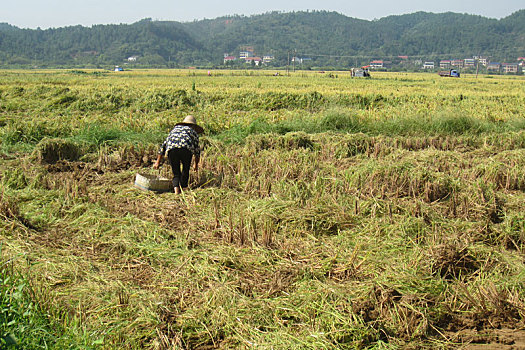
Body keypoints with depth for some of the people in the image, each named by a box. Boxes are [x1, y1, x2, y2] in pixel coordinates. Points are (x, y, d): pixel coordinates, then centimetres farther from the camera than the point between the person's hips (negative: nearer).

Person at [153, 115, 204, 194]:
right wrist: (196, 164, 48)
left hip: (171, 149, 2)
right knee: (185, 170, 20)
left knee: (176, 173, 12)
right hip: (186, 149, -2)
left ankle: (176, 189, -8)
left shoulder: (175, 129, 39)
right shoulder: (193, 131, 32)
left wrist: (158, 162, 36)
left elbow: (163, 145, 35)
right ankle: (183, 188, 19)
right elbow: (197, 149, 34)